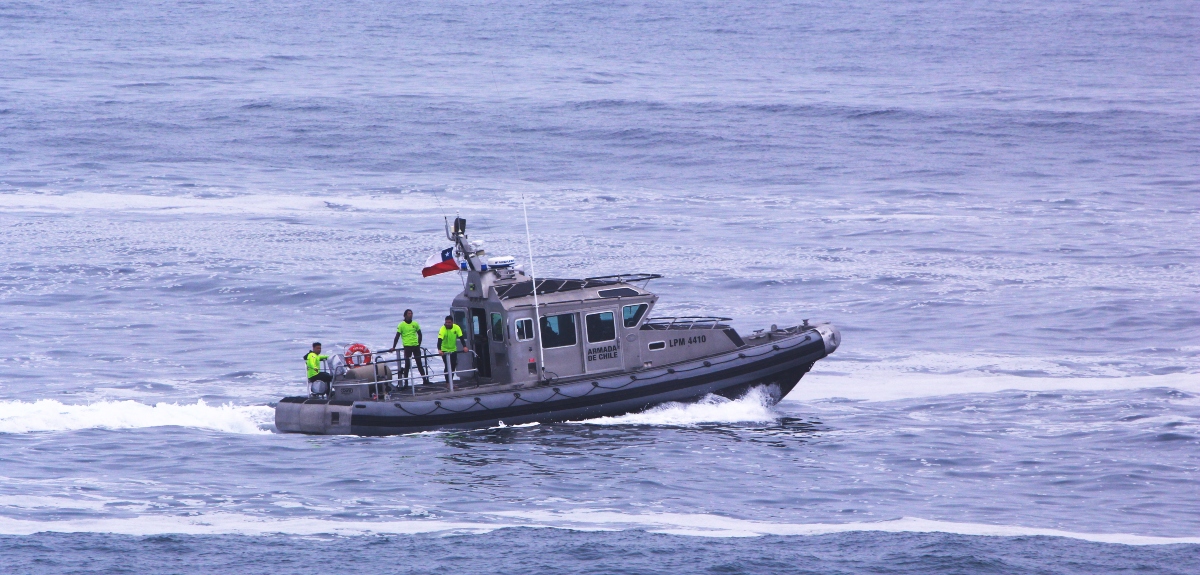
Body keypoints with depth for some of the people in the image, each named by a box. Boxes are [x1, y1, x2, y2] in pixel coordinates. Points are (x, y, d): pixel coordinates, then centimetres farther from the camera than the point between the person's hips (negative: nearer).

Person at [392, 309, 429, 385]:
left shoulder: (415, 324, 8)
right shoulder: (401, 325, -2)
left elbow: (420, 335, 16)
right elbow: (397, 337, -2)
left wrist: (419, 344, 7)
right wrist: (393, 347, -6)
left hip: (416, 346, 4)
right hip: (407, 346, -4)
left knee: (419, 363, 8)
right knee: (407, 364, -6)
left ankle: (425, 380, 13)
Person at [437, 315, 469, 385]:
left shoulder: (456, 328, -12)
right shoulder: (443, 329, -24)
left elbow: (461, 337, -13)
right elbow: (439, 340, -34)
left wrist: (464, 347, -27)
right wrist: (439, 350, -49)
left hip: (453, 350, 4)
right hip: (445, 350, -4)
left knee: (453, 367, 5)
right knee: (448, 367, -11)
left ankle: (450, 382, 18)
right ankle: (448, 383, -5)